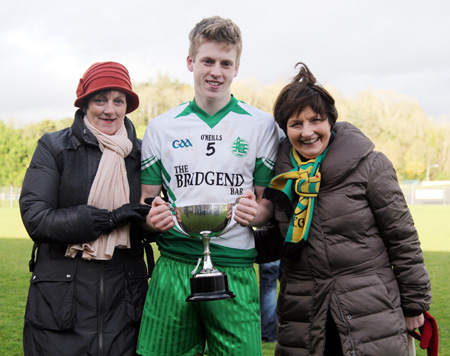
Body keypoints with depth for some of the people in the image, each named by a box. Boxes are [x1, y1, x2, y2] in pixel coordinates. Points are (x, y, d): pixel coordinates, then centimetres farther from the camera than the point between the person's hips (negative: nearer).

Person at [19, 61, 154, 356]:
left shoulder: (140, 152, 9)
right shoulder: (54, 147, 0)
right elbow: (35, 218, -11)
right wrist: (109, 218, -17)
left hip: (124, 297, 3)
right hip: (61, 298, -2)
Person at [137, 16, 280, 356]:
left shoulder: (262, 125, 5)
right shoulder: (161, 127, 10)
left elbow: (270, 202, 8)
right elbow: (147, 198, 14)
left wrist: (256, 212, -14)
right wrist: (152, 217, -8)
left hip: (234, 269, -1)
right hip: (173, 267, 1)